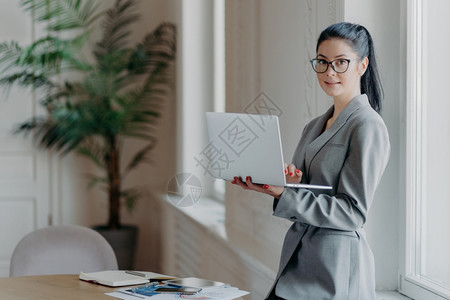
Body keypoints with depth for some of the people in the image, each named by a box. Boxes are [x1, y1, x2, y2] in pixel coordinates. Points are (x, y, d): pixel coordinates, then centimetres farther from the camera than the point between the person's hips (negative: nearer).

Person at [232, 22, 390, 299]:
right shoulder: (314, 128, 16)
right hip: (298, 260, 8)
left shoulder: (368, 127, -9)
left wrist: (284, 195, -21)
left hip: (338, 267, -7)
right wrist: (286, 182, -6)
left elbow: (353, 212, -15)